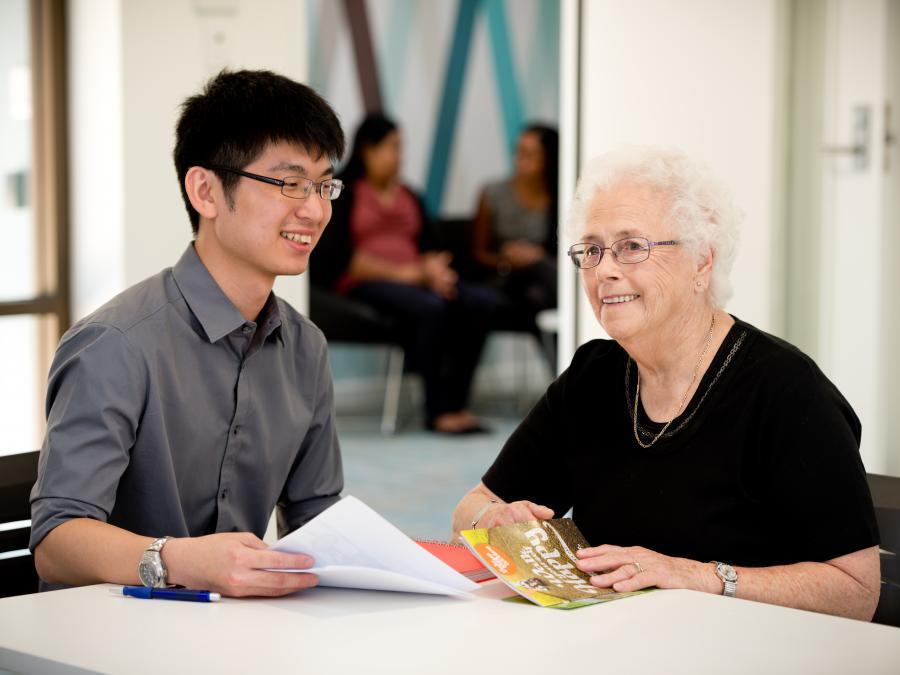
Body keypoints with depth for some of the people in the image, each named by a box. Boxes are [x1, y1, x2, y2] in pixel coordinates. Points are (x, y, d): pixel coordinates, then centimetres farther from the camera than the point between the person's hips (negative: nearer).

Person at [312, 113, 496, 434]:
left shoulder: (408, 196, 24)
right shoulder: (344, 192, 3)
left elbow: (429, 247, 19)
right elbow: (337, 254, -8)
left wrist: (433, 269, -6)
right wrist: (399, 272, -14)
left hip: (413, 280, 7)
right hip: (363, 283, -6)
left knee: (482, 301, -22)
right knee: (430, 306, -36)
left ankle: (455, 402, -25)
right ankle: (438, 409, -28)